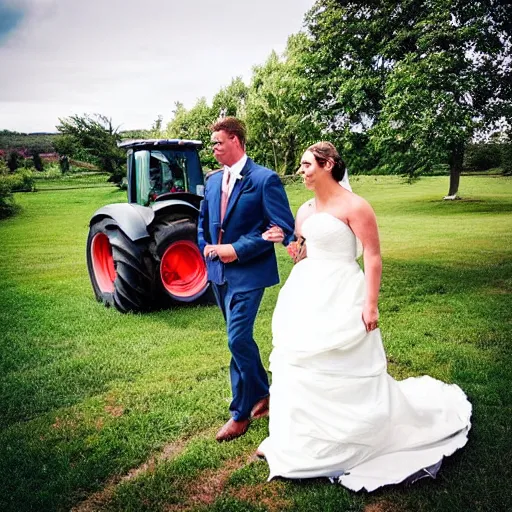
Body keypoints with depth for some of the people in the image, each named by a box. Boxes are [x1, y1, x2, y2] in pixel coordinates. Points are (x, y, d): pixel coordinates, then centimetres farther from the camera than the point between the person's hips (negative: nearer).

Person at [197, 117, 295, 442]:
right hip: (219, 272, 8)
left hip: (248, 272, -8)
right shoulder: (213, 180, 10)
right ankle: (262, 395, 36)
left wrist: (237, 250, -18)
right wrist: (207, 247, 0)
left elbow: (283, 227, -16)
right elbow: (203, 223, 20)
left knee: (238, 340, -8)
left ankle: (241, 413, 11)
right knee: (241, 339, 17)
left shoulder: (265, 179, -11)